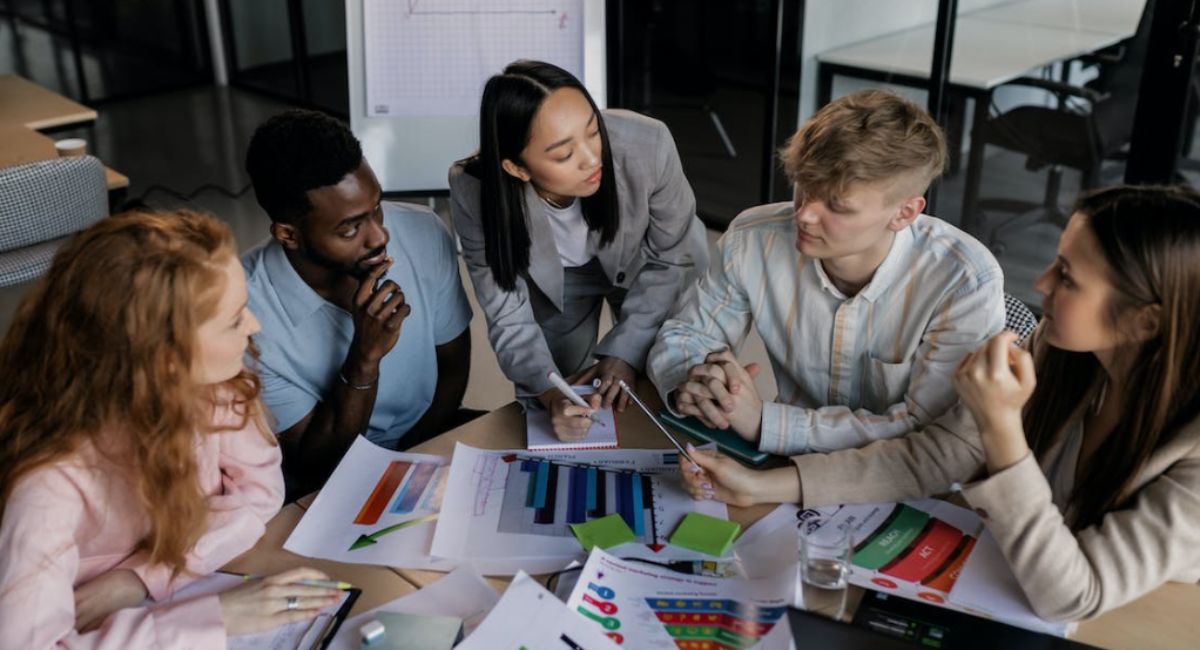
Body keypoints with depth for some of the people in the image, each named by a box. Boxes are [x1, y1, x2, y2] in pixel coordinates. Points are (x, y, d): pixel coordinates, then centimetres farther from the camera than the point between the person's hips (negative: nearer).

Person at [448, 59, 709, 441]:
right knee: (543, 406, 8)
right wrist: (550, 393, -43)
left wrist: (625, 352, -25)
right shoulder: (475, 193, -36)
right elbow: (509, 319, -26)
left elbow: (673, 257, -20)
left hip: (644, 264, 0)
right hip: (553, 275, 0)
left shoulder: (647, 144, -40)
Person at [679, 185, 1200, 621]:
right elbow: (934, 455, -9)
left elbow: (1071, 596, -28)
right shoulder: (1061, 351, -12)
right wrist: (763, 486, -15)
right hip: (1014, 587, 4)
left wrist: (1001, 428, -35)